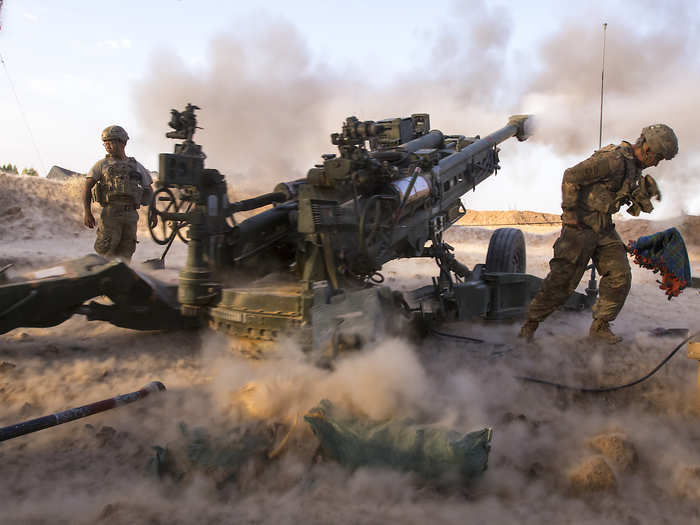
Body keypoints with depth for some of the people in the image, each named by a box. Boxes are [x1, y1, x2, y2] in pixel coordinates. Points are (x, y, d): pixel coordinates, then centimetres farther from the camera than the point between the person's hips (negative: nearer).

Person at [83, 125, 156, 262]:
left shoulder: (136, 167, 16)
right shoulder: (102, 164, 9)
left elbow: (148, 191, 23)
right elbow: (87, 188, 3)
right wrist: (87, 212, -11)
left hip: (131, 215, 2)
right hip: (110, 214, -2)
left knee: (124, 255, 2)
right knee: (106, 251, -10)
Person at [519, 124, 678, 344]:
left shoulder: (634, 166, 12)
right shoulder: (614, 159, -18)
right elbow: (571, 177, -21)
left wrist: (643, 194, 1)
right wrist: (569, 213, -19)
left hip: (604, 228, 9)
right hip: (581, 225, -9)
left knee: (620, 277, 1)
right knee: (563, 280, -6)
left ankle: (600, 326, 14)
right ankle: (531, 322, 7)